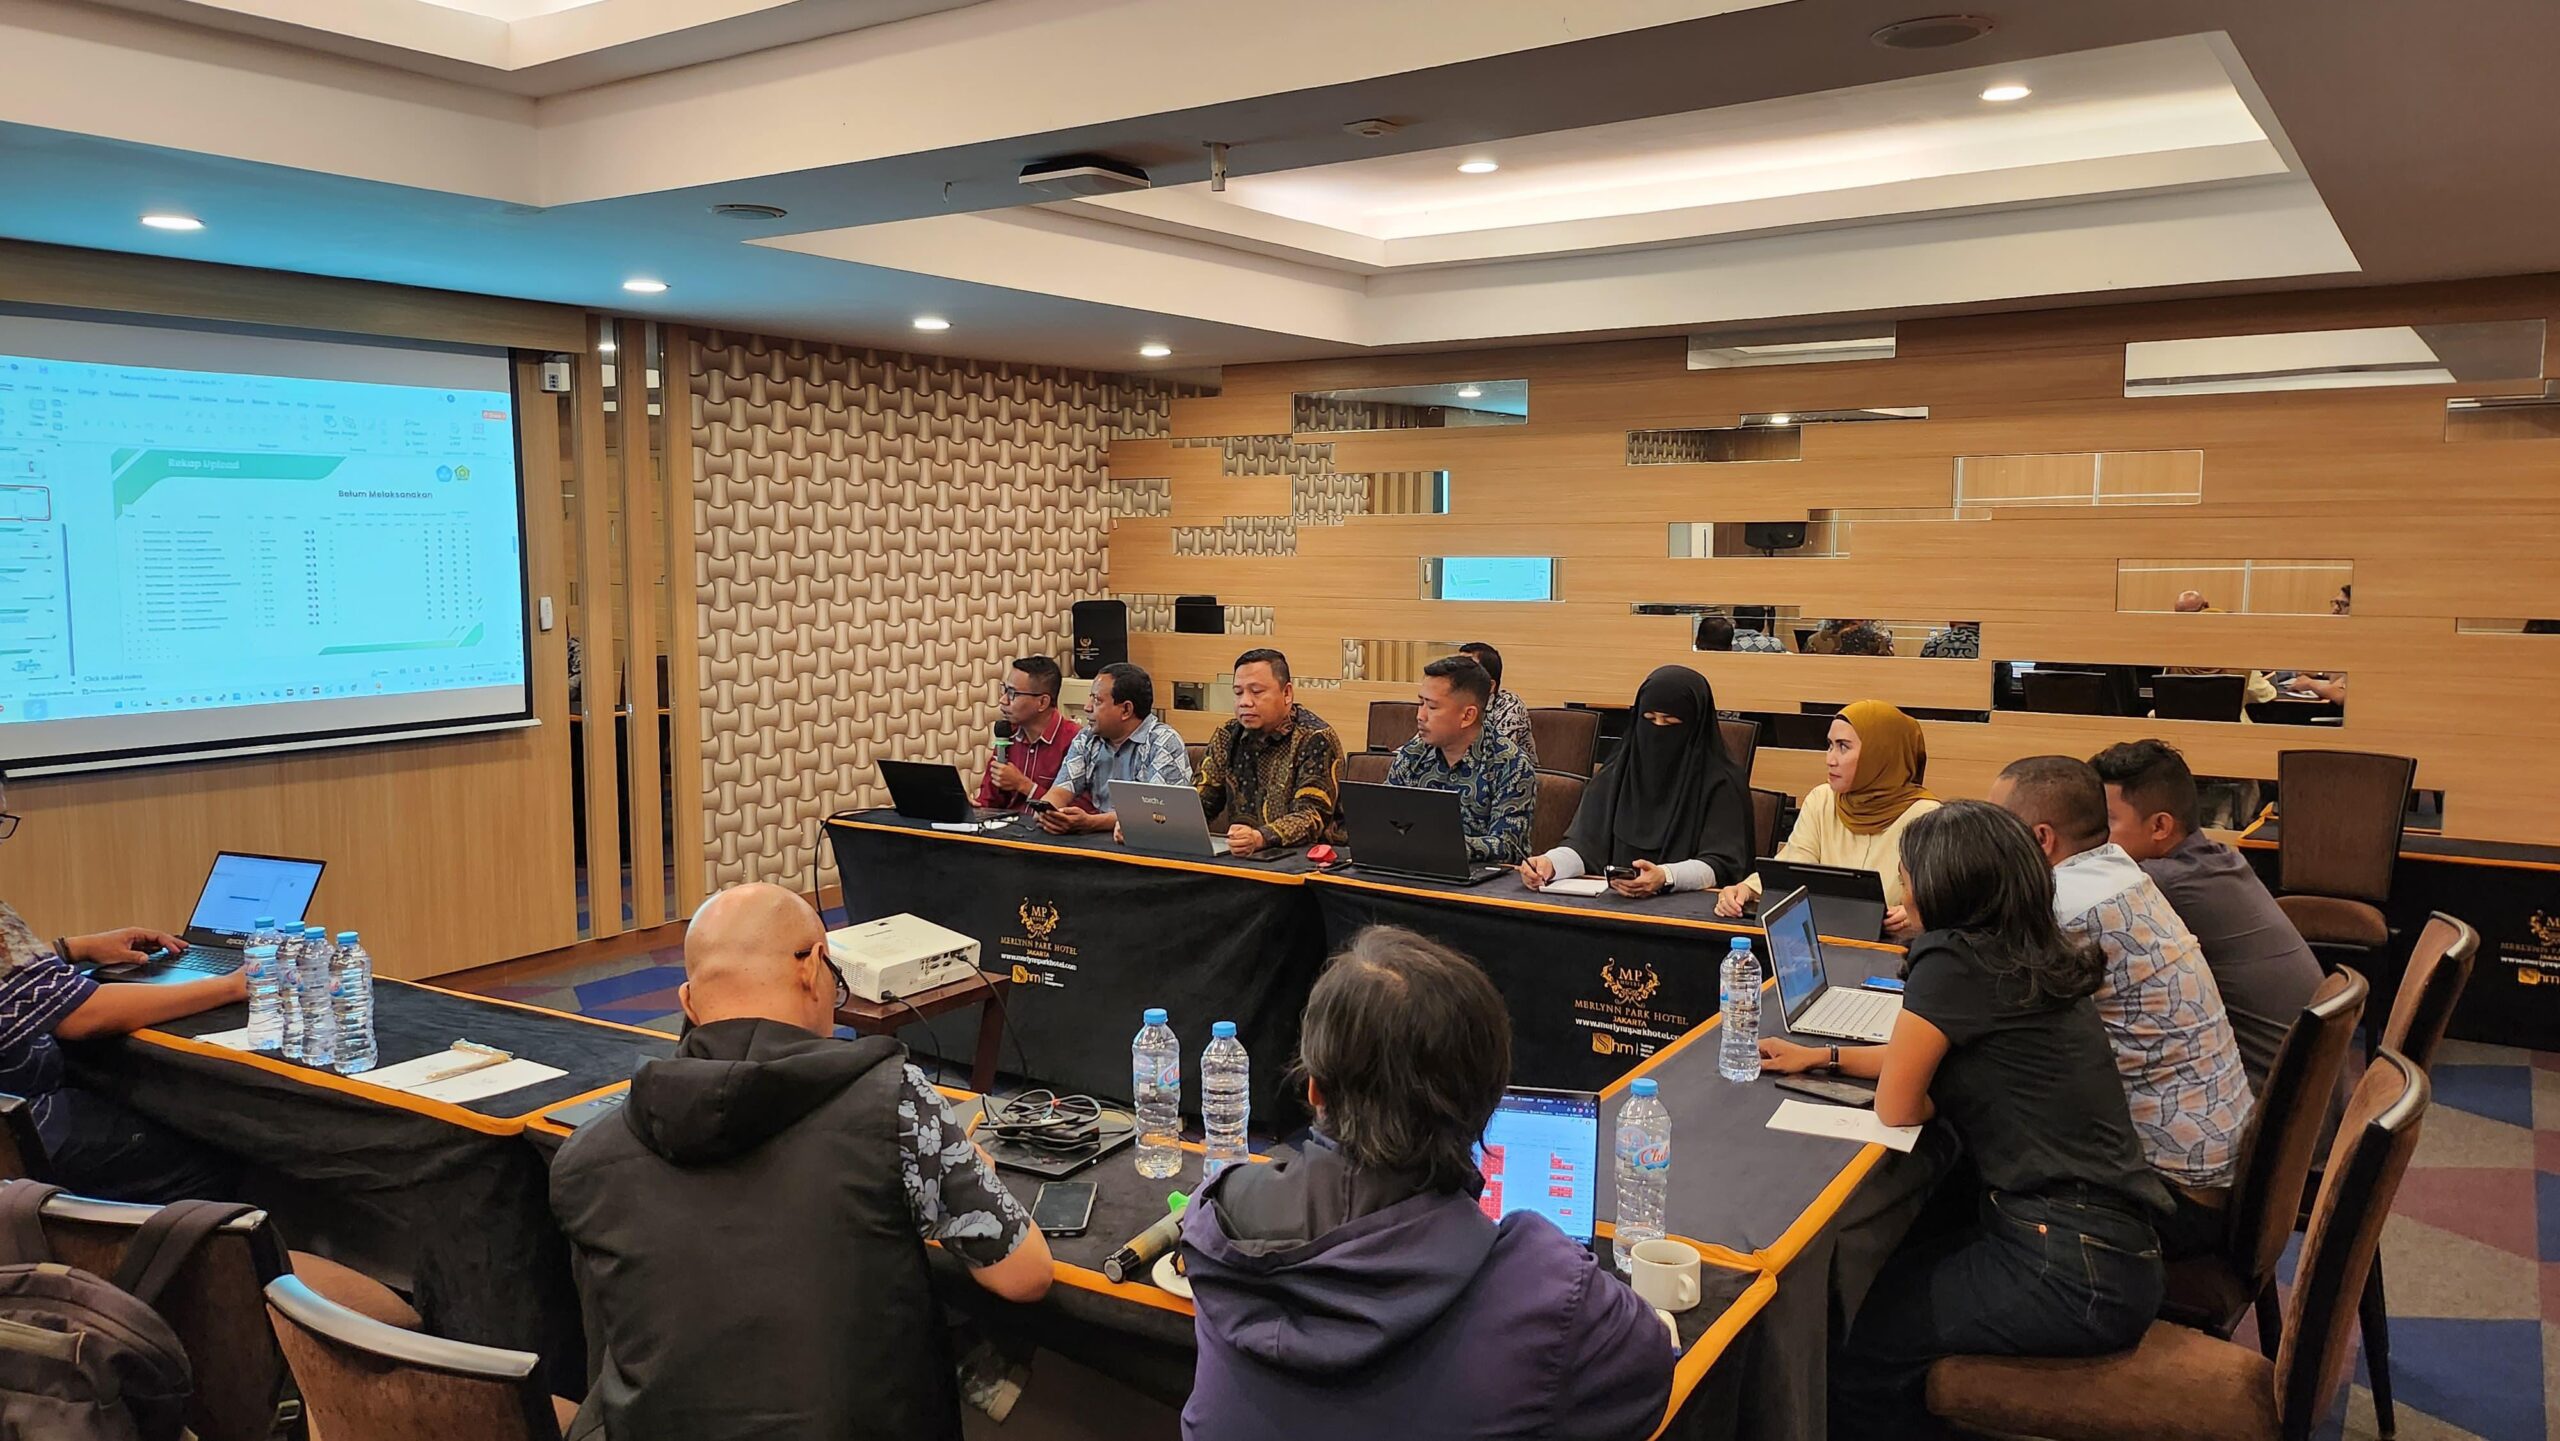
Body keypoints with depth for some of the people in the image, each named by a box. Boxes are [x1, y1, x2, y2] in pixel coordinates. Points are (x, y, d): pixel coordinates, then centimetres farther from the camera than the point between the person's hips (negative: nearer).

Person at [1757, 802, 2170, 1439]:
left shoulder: (1954, 962, -17)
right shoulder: (2031, 958, 9)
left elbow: (1895, 1108, -9)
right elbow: (1934, 1057, 23)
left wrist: (1946, 1103, 9)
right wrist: (1821, 1057, 24)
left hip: (2074, 1276, -9)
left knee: (1861, 1341, -1)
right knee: (1881, 1280, 18)